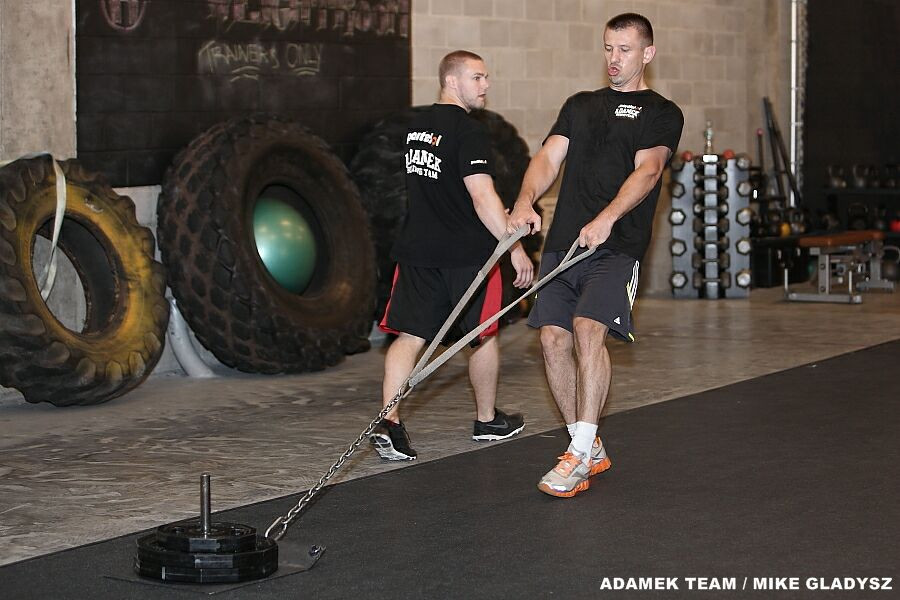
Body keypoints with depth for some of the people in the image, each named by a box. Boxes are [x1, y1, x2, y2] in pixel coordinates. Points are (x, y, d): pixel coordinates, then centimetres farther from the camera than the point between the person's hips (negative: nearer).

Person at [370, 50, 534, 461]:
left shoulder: (418, 125, 12)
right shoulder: (469, 132, -14)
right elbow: (482, 197, -22)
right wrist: (516, 249, -18)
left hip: (417, 249, 6)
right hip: (467, 253, -6)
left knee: (410, 336, 0)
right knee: (484, 335, 13)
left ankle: (388, 422, -15)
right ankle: (487, 420, 28)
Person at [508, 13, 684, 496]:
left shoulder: (661, 114, 7)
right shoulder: (580, 105, 22)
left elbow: (646, 170, -10)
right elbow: (548, 157, 10)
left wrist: (606, 218, -27)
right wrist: (525, 201, -12)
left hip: (616, 245, -5)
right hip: (562, 240, 5)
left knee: (589, 329, -22)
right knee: (554, 338, -2)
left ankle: (579, 455, -18)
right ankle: (590, 450, 14)